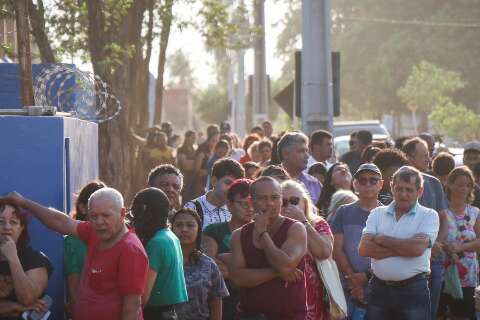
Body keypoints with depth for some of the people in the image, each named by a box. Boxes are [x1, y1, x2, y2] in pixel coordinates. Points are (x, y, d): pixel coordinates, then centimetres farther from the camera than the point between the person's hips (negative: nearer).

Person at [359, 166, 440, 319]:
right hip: (379, 288, 3)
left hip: (413, 290, -3)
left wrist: (381, 239, -6)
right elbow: (364, 249, -5)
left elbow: (417, 248, -16)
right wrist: (404, 247, -11)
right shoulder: (377, 213, 9)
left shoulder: (429, 215, 1)